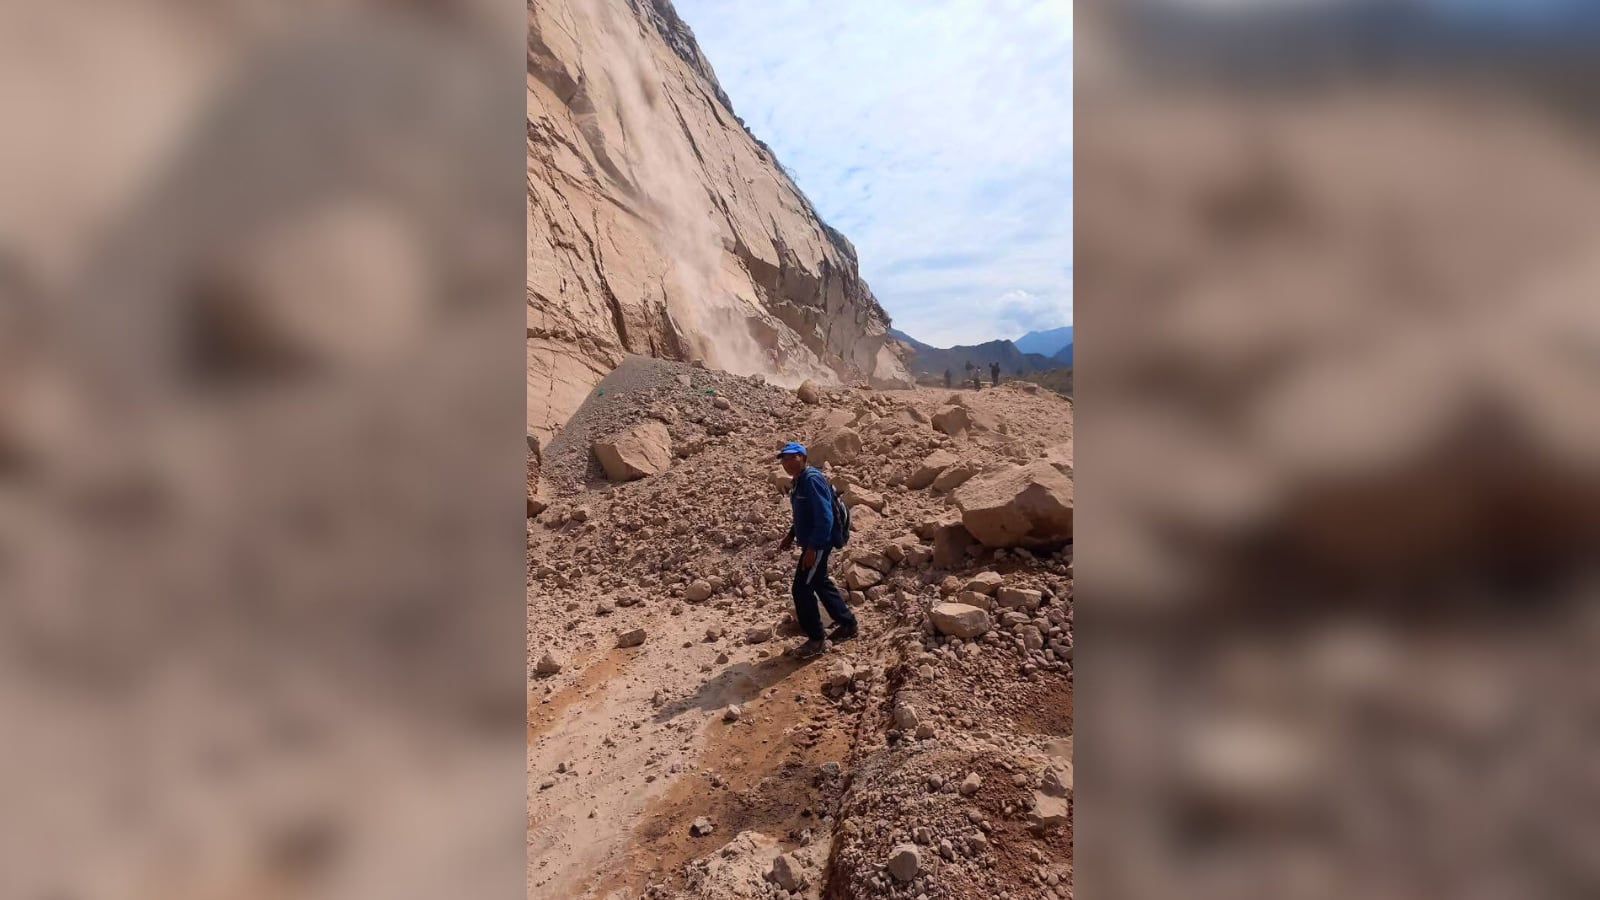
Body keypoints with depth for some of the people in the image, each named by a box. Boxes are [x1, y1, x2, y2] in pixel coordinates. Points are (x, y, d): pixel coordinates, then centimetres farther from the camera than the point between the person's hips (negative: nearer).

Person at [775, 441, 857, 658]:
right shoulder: (798, 481, 10)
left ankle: (816, 640, 7)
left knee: (802, 589, -6)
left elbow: (824, 517, -25)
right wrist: (791, 535, 15)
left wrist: (813, 548, -26)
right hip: (811, 542, 10)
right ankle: (847, 624, 35)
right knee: (820, 583, 20)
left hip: (818, 544, -10)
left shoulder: (812, 480, -21)